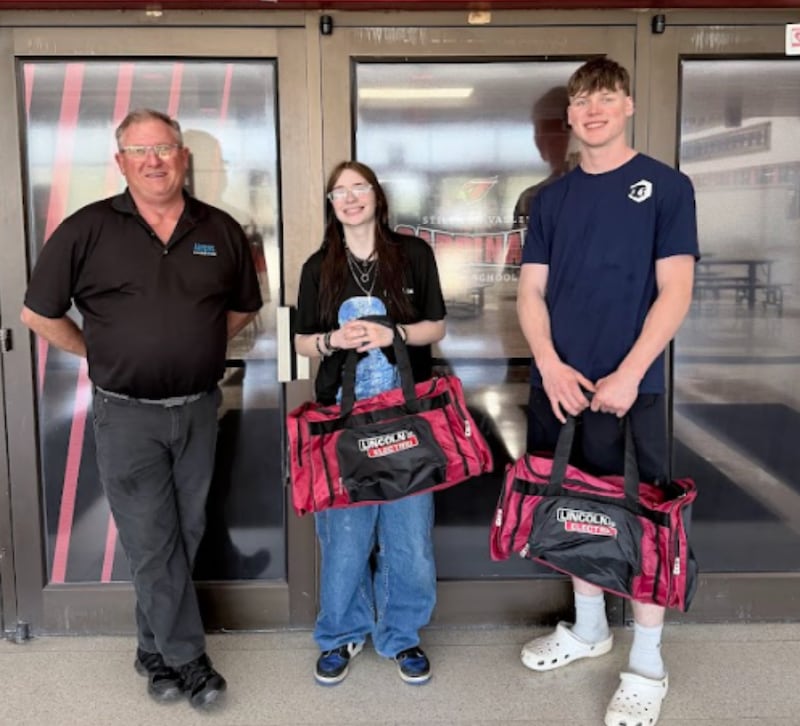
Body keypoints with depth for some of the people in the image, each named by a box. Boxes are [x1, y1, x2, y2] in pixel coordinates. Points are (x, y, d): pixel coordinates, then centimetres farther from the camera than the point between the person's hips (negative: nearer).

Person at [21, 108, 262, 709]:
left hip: (199, 408, 3)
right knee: (153, 545, 3)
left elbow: (241, 309, 16)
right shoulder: (87, 230, -6)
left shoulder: (221, 231, 2)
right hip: (127, 413, -3)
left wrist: (194, 349, 8)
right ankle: (187, 656, 18)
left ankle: (156, 650, 32)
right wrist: (103, 356, 3)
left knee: (184, 537, 13)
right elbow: (40, 314, 1)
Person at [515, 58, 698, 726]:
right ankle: (589, 628, 34)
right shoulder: (551, 198, 11)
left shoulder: (666, 186, -1)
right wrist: (551, 365, -8)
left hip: (629, 385, -4)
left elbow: (675, 291, -7)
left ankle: (647, 665, 16)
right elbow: (532, 292, 8)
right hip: (558, 384, 4)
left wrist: (628, 375, -16)